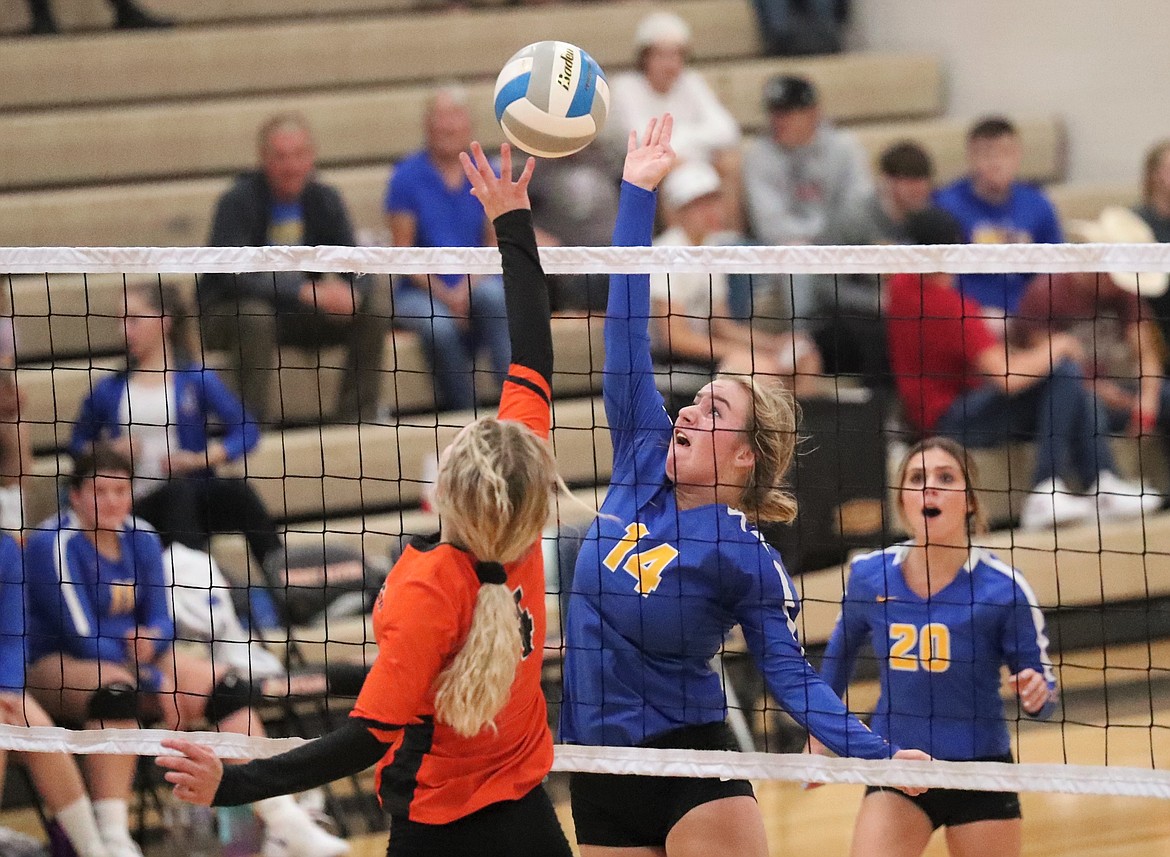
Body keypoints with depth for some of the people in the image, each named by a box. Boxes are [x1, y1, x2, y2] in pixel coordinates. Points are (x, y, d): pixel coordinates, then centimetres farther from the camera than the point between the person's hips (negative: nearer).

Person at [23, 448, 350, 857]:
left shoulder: (141, 538, 4)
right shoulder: (53, 543, -16)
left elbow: (160, 619, 6)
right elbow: (82, 636, -20)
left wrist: (153, 638, -20)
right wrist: (156, 684, -21)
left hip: (135, 657, 7)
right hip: (55, 665, -7)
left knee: (227, 687, -11)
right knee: (117, 688, -39)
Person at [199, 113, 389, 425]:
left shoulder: (325, 200, -1)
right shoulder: (237, 201, -17)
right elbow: (234, 276, -29)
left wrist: (351, 294, -32)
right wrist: (307, 293, -38)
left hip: (299, 316, 5)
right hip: (229, 314, -5)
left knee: (377, 303, -14)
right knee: (254, 315, -38)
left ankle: (357, 420, -10)